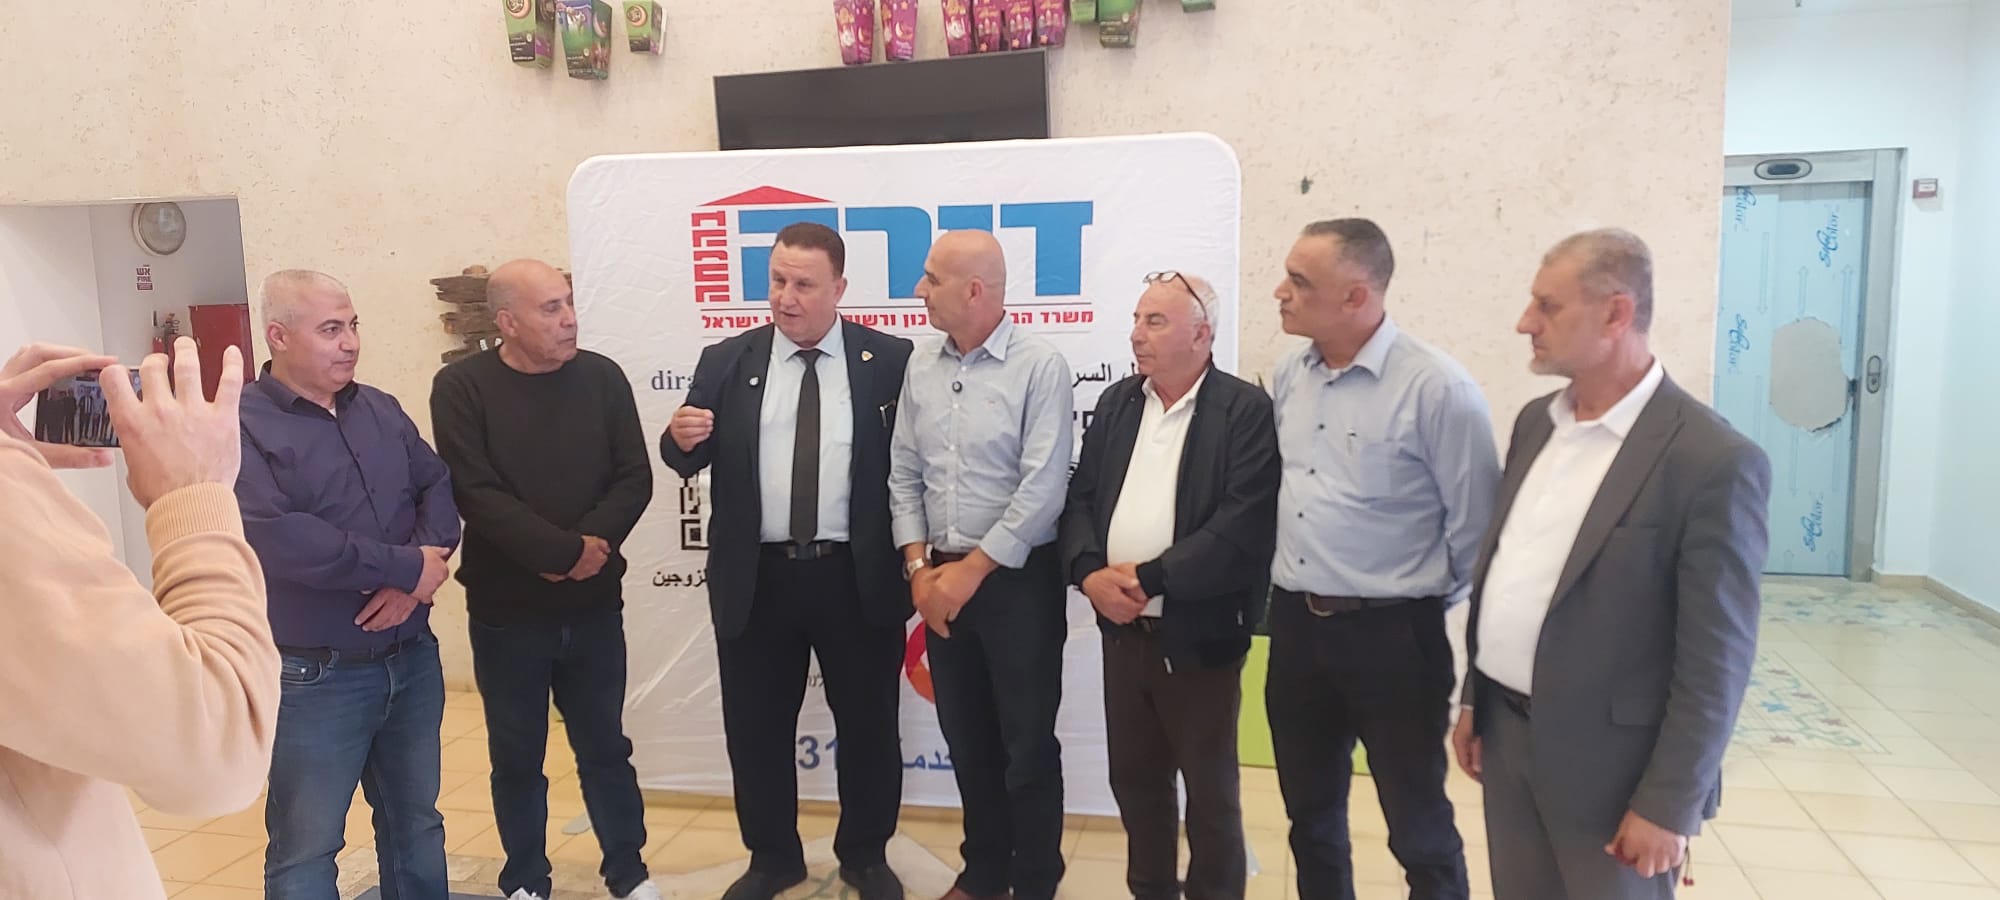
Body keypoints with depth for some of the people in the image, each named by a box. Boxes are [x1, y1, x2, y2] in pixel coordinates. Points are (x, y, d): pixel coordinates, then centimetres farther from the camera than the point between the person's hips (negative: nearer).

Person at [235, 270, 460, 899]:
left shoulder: (382, 411, 9)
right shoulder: (241, 427, -12)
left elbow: (438, 485, 5)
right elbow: (277, 539, -24)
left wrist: (420, 573, -14)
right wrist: (406, 565, -19)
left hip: (413, 658, 6)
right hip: (315, 676, -6)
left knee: (416, 825, 19)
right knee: (306, 849, 8)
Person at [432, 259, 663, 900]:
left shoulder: (601, 377, 0)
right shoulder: (461, 387, -8)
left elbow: (634, 478, -2)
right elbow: (475, 493, -16)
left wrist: (595, 541, -18)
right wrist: (566, 550, -19)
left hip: (594, 605, 2)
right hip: (506, 609, -2)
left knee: (604, 746, 13)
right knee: (516, 755, 13)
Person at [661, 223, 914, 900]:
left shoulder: (890, 360, -2)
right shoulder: (726, 362, 3)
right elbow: (686, 462, 4)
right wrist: (681, 438, -18)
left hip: (858, 578, -1)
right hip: (758, 578, 2)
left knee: (868, 724, 12)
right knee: (756, 727, 13)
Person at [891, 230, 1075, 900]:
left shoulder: (1040, 366, -11)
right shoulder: (921, 364, 7)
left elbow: (1043, 490, -15)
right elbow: (904, 474, 9)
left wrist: (970, 571, -13)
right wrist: (919, 568, -2)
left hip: (1019, 580, -5)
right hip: (941, 579, 5)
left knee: (1027, 743, 5)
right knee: (967, 737, 15)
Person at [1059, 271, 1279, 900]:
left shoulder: (1247, 410, -11)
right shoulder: (1116, 404, 9)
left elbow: (1244, 525, -19)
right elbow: (1080, 496, 7)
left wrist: (1149, 578, -18)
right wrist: (1090, 572, -10)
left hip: (1200, 633, -5)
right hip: (1122, 628, 6)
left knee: (1210, 788, 10)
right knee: (1134, 778, 18)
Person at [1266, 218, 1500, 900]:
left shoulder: (1436, 387, -17)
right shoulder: (1289, 374, 3)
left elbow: (1475, 523, -10)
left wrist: (1431, 605, 0)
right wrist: (1288, 599, 13)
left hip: (1391, 634, -6)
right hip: (1295, 623, 6)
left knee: (1418, 828, 10)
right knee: (1310, 815, 20)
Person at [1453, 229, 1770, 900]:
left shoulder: (1713, 461, -17)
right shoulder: (1536, 422, 5)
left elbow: (1716, 659, -16)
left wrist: (1669, 805, -14)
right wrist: (1473, 701, 13)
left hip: (1608, 761, -6)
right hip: (1506, 735, 6)